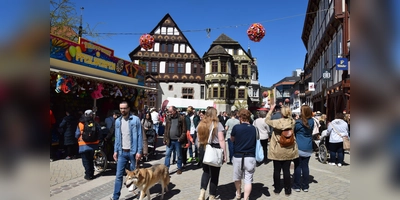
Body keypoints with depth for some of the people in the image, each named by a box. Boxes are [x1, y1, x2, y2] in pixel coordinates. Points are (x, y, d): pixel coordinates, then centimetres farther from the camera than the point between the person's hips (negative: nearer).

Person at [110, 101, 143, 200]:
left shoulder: (135, 119, -8)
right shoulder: (118, 121, 7)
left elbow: (140, 136, -10)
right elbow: (117, 137, 11)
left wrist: (139, 151, -14)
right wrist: (115, 151, 6)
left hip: (133, 152, -3)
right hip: (122, 152, 4)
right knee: (119, 175, 4)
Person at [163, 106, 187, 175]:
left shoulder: (181, 118, -7)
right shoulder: (168, 118, 5)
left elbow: (184, 130, -8)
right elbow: (166, 130, 9)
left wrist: (181, 139, -16)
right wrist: (165, 139, 4)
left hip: (177, 141, -3)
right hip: (170, 140, 3)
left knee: (179, 155, 11)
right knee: (167, 154, 4)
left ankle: (179, 168, 27)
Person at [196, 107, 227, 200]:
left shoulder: (201, 124, 5)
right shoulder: (217, 124, -9)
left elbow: (199, 140, 10)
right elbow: (221, 140, -13)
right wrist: (225, 153, -7)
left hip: (203, 149, 4)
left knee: (206, 171, 19)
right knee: (214, 174, 10)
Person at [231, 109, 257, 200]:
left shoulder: (236, 127, -10)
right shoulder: (254, 128, -3)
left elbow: (232, 139, 5)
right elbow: (256, 140, 9)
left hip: (238, 156, 0)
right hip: (250, 157, 1)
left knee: (237, 177, 21)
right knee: (248, 180, 4)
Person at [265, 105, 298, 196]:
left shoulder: (277, 122, -15)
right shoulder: (292, 122, -8)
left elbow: (267, 120, 3)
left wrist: (271, 109, 9)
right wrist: (287, 109, 15)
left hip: (277, 151, -2)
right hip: (288, 151, 2)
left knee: (277, 170, 10)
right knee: (286, 170, 9)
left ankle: (277, 189, 22)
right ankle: (287, 190, 17)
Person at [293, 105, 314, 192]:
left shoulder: (298, 122, -15)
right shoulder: (312, 121, 0)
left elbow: (293, 131, -2)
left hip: (299, 147, -5)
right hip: (308, 148, 5)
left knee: (297, 166, 4)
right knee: (305, 166, 10)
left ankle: (297, 186, 11)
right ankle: (305, 186, 17)